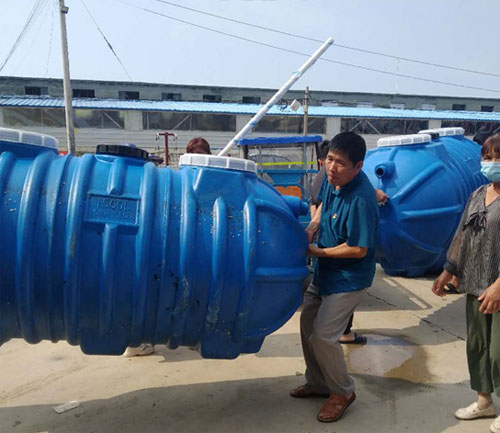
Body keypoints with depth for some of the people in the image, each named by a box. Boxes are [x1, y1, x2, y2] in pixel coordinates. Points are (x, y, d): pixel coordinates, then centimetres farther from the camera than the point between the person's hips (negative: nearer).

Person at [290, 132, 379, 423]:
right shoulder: (334, 179, -5)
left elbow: (358, 249, -26)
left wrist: (317, 252, -16)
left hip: (348, 278, -9)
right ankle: (318, 383, 37)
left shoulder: (361, 200, -30)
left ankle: (343, 392, 22)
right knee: (308, 325, 16)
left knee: (323, 336, -6)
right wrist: (312, 227, -2)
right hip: (325, 271, 9)